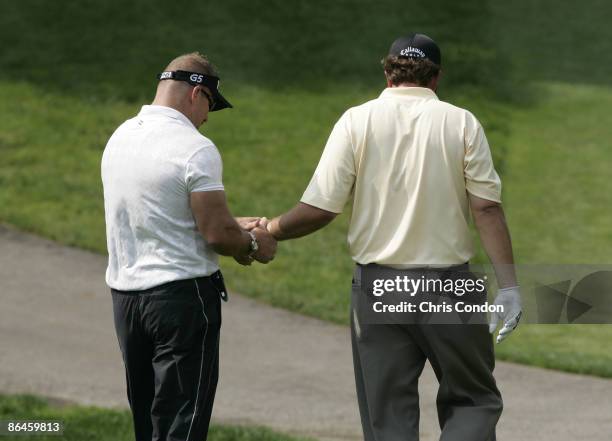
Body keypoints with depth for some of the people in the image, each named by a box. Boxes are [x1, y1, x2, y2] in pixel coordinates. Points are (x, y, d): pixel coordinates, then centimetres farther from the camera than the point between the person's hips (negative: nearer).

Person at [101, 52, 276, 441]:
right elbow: (217, 234, -17)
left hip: (124, 291, 8)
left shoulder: (121, 137, 10)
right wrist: (253, 244, 4)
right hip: (182, 293, -8)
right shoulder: (195, 149, -15)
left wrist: (231, 225, 21)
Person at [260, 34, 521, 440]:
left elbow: (320, 209, -5)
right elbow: (487, 208, -7)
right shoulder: (461, 123, -1)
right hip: (448, 283, -1)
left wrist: (271, 230, 12)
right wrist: (508, 286, -6)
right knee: (473, 400, 11)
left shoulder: (357, 121, 0)